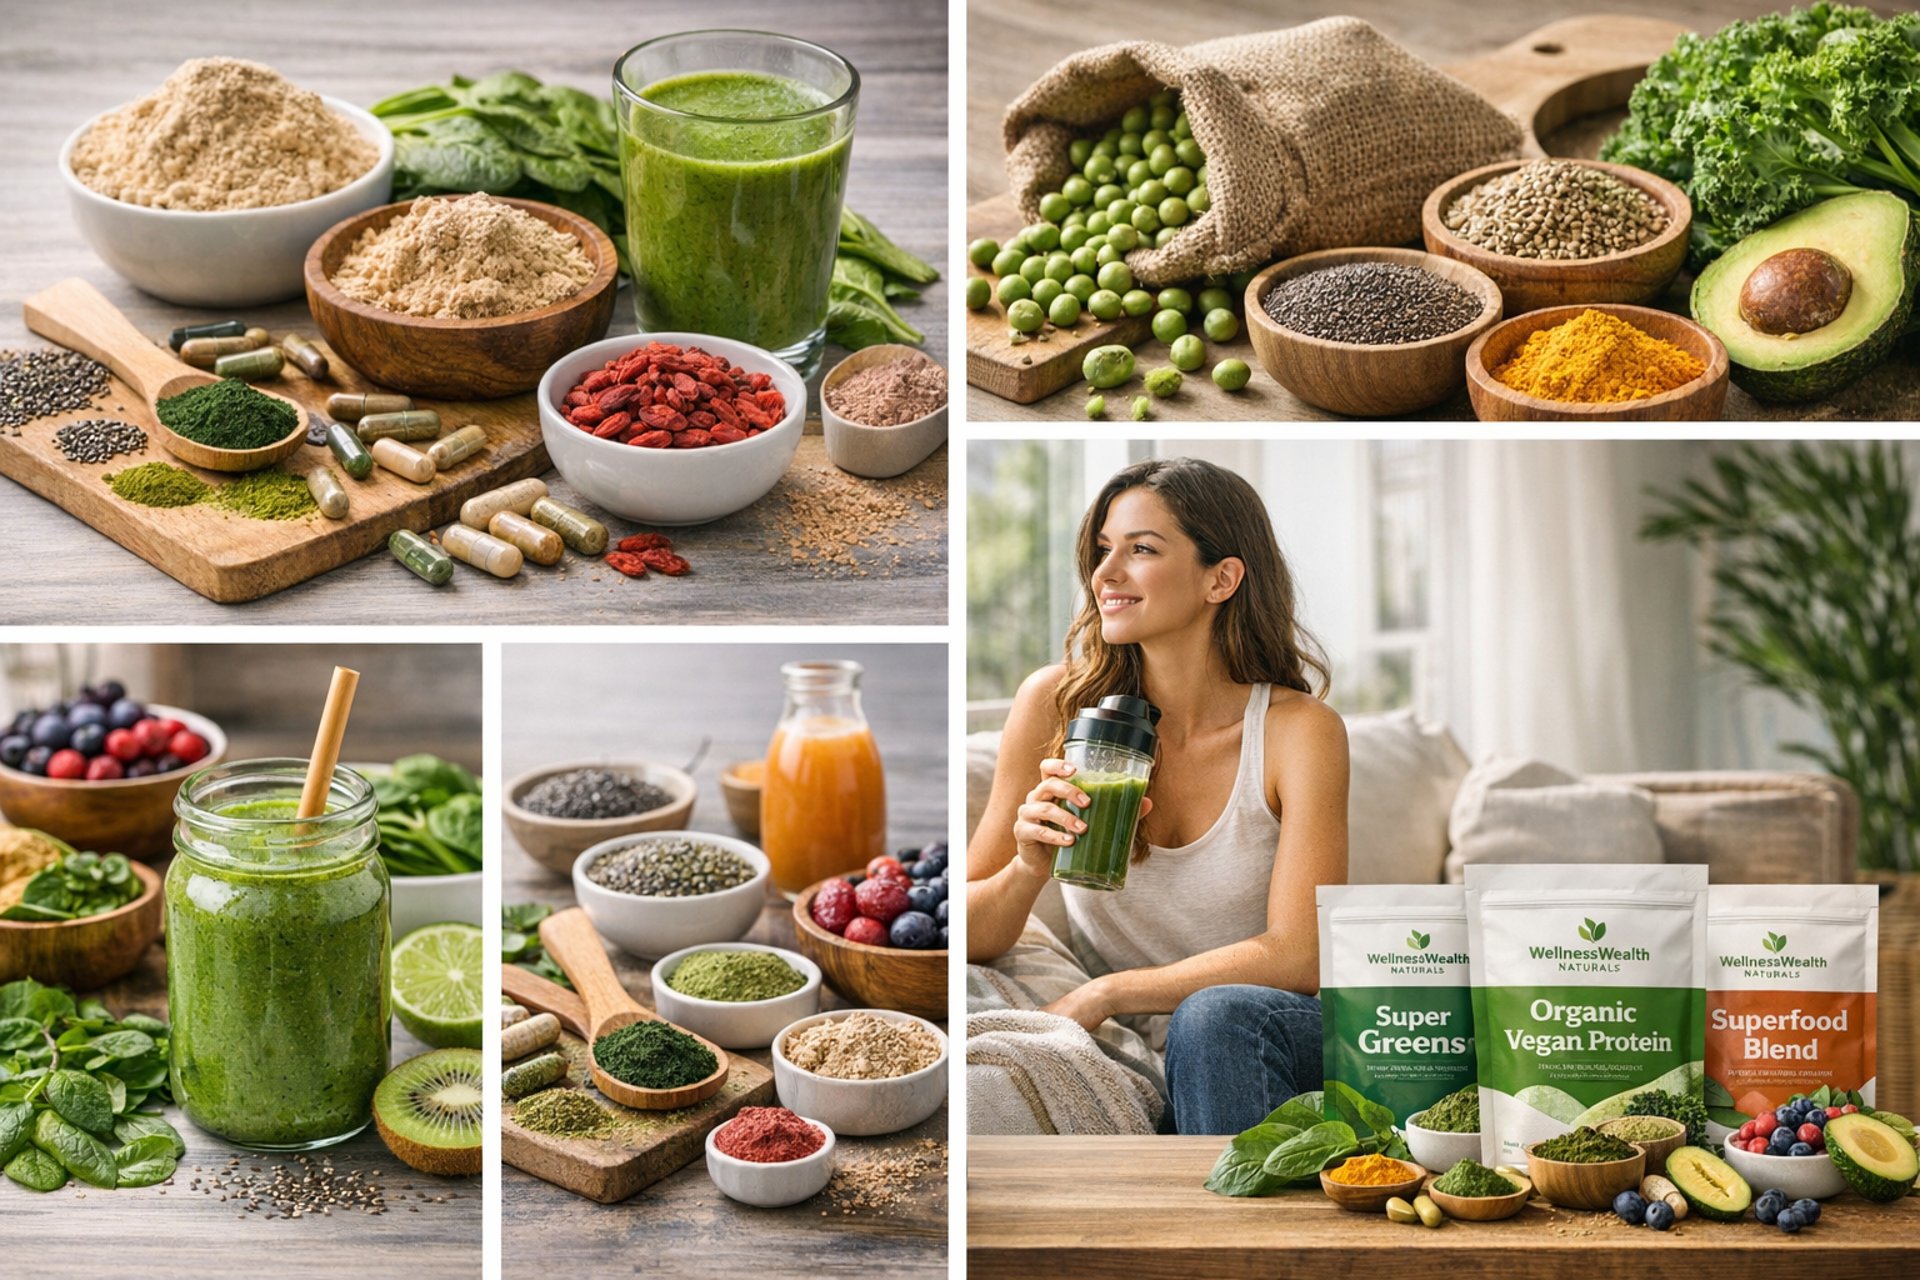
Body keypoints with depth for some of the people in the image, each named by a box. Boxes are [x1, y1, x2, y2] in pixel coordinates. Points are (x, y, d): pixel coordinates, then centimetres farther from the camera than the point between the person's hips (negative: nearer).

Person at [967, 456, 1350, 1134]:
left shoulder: (1297, 729, -10)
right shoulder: (1055, 703, -4)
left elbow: (1297, 957, -16)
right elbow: (971, 942, 0)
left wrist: (1106, 993, -21)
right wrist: (1029, 868, -22)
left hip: (1257, 1050, -2)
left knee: (1212, 1016, -36)